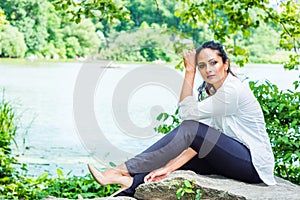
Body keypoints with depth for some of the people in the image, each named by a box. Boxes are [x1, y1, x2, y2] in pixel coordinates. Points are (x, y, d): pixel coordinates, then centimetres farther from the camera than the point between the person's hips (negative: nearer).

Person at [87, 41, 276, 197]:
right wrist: (169, 167, -8)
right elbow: (203, 141, 3)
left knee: (190, 128, -19)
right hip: (235, 158, 9)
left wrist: (189, 72, -8)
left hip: (254, 164, -9)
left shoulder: (232, 90, -16)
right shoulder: (215, 91, 12)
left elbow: (187, 111, -13)